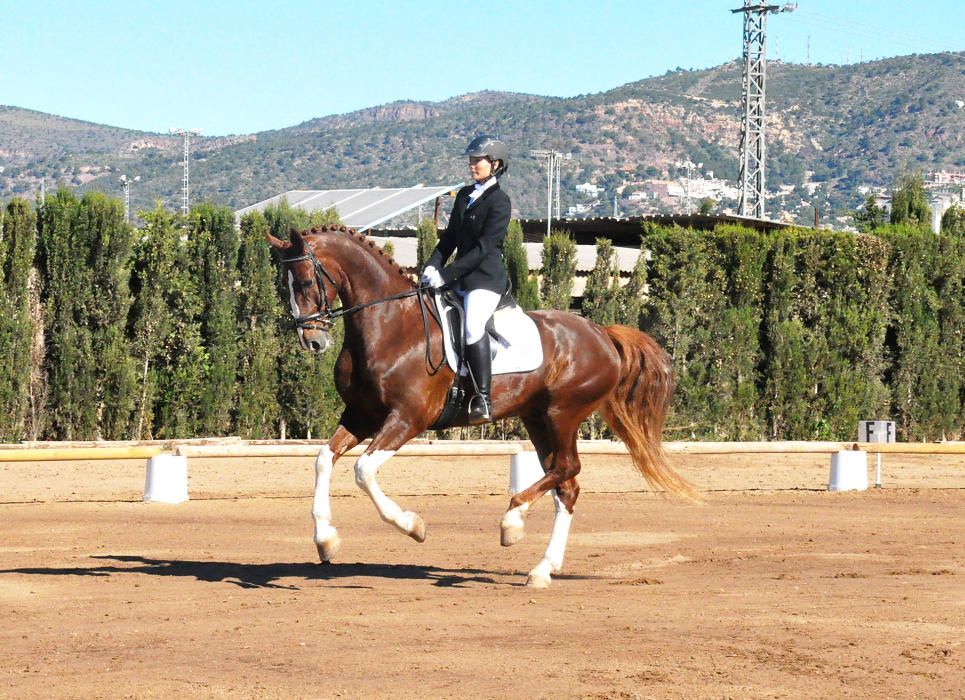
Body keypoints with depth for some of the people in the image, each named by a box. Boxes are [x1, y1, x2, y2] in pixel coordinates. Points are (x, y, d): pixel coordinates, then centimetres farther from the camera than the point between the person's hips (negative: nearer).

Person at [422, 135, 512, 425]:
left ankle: (483, 400, -30)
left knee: (472, 326, -30)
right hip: (460, 276, 9)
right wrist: (433, 265, -1)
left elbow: (484, 247, -15)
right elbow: (450, 237, 16)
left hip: (486, 277, -9)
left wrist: (446, 274, -19)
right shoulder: (465, 195, 15)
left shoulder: (499, 201, -9)